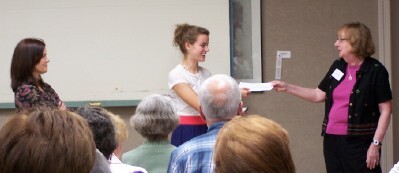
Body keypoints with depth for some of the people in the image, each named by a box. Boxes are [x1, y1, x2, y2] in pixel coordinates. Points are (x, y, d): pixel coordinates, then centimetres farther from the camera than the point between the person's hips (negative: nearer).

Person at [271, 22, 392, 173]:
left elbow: (386, 110, -9)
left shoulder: (375, 71, -8)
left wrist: (375, 144, -14)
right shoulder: (338, 67, 10)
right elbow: (319, 95, 18)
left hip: (359, 142, -6)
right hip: (332, 139, 6)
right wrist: (287, 88, 11)